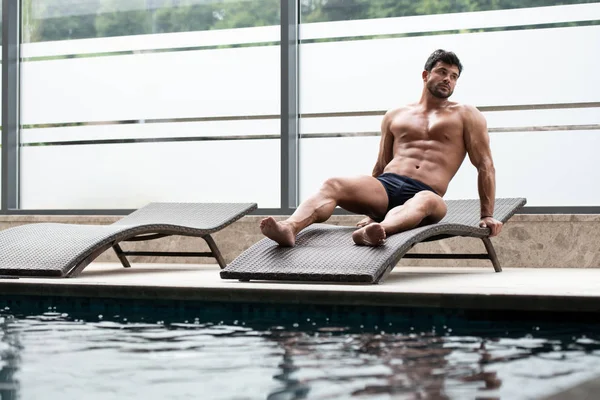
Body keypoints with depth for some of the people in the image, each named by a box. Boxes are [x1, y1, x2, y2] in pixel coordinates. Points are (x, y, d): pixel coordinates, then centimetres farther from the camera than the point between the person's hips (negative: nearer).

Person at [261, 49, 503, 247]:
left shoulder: (465, 116, 17)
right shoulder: (395, 117, 25)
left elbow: (485, 165, 12)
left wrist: (487, 215, 5)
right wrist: (370, 211, 20)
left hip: (424, 193, -3)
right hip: (386, 186, 3)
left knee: (427, 201, -43)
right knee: (333, 185, -27)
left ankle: (376, 233, -73)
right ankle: (289, 229, -53)